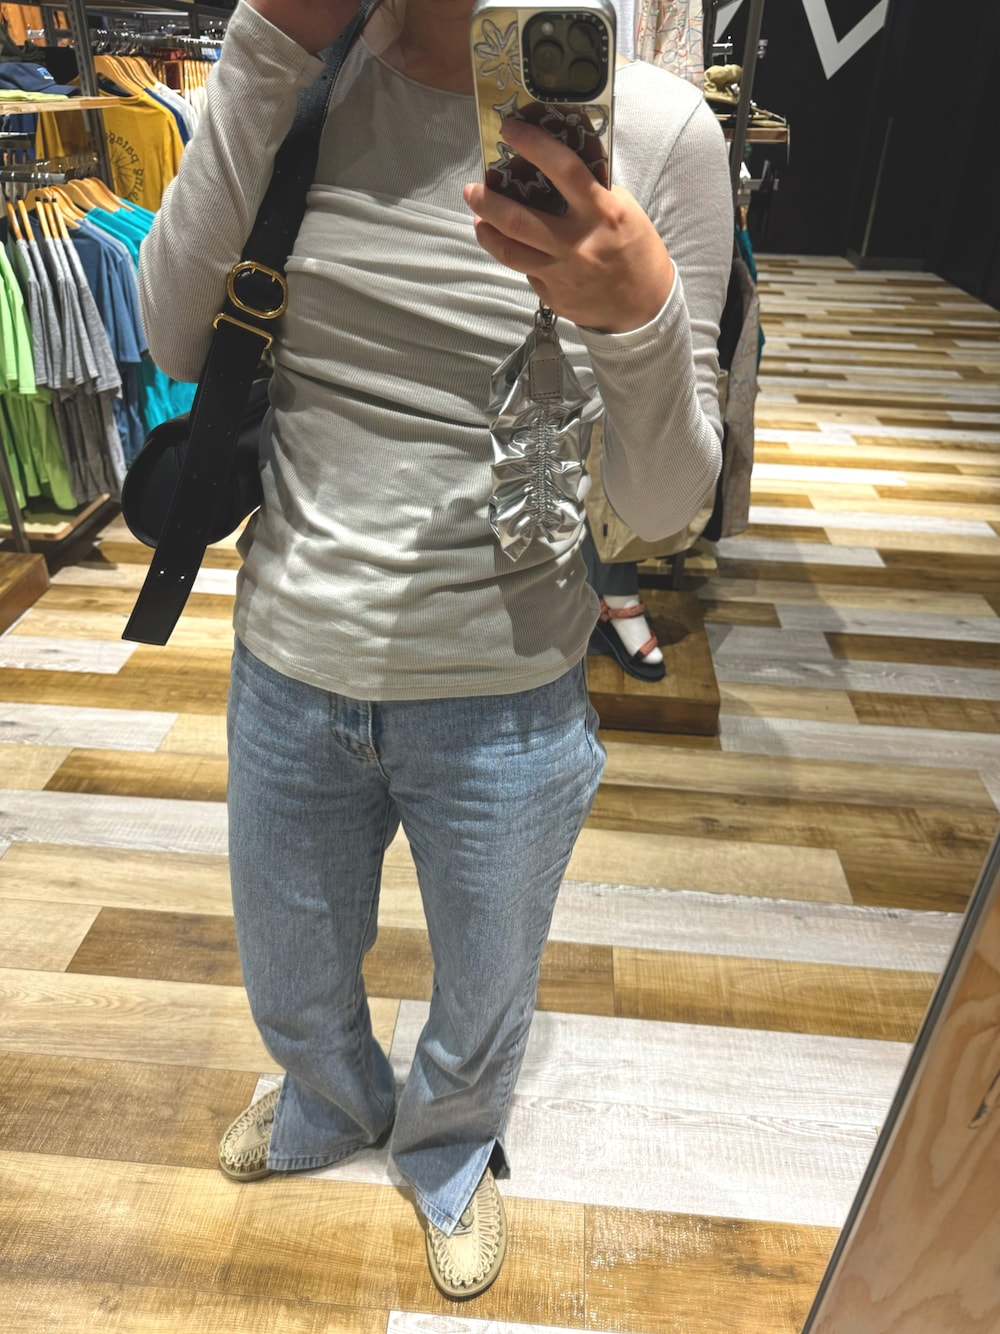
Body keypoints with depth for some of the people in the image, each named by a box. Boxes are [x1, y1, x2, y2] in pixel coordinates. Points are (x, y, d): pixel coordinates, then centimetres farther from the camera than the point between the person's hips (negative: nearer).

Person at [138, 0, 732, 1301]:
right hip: (289, 670, 3)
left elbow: (666, 500, -11)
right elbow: (178, 340, -9)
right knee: (292, 991, 28)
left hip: (503, 701, -2)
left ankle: (449, 1151, 62)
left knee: (483, 1005, 25)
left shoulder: (656, 130, -12)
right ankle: (331, 1110, 66)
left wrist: (639, 315, -31)